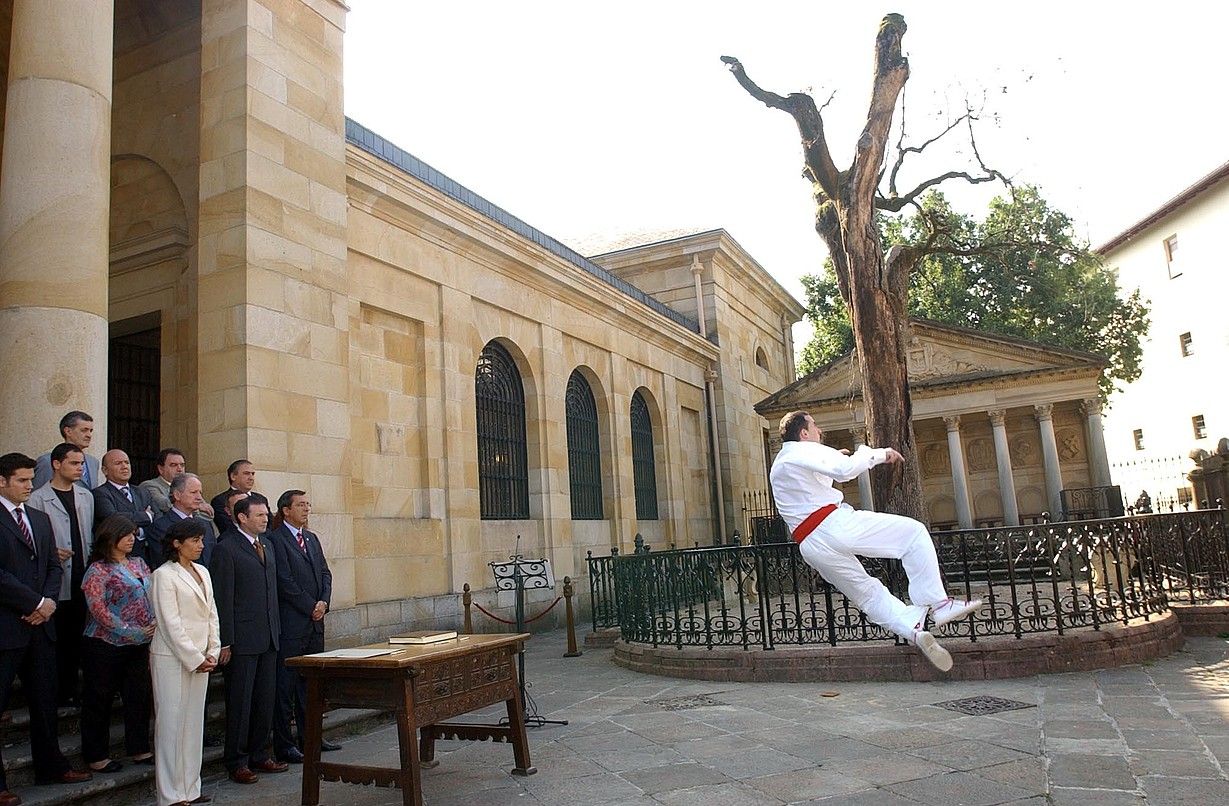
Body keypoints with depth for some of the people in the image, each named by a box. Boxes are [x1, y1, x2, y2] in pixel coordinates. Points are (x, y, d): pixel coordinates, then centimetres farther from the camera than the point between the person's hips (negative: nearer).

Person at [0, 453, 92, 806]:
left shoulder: (40, 518, 15)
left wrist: (49, 601, -2)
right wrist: (36, 602, -13)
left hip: (40, 622, 7)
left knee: (44, 698, 15)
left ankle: (50, 766, 27)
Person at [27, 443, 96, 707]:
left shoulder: (86, 496, 12)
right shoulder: (38, 498, -6)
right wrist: (51, 553, -22)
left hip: (82, 580, 5)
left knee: (75, 637, 10)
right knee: (55, 639, 3)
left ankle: (70, 690, 20)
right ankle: (53, 692, 15)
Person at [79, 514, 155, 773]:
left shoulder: (138, 564, 10)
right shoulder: (99, 570, -10)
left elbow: (152, 595, 12)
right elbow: (98, 609, -16)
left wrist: (155, 623, -5)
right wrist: (130, 632, -20)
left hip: (139, 644, 6)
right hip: (106, 644, -6)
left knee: (139, 696, 10)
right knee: (99, 700, 6)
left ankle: (139, 749, 22)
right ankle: (96, 756, 19)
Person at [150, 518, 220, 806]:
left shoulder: (203, 572, 12)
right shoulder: (164, 575, -9)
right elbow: (170, 622, -13)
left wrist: (212, 653, 3)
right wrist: (194, 659, -13)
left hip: (200, 658, 7)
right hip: (172, 658, -7)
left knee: (194, 721, 10)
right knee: (172, 722, 0)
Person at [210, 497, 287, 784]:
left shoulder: (267, 544, 13)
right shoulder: (226, 549, -11)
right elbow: (223, 598, -13)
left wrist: (276, 628, 13)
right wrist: (225, 642, -14)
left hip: (269, 636, 7)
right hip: (243, 639, -7)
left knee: (266, 698, 13)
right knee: (240, 701, 3)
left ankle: (260, 754, 25)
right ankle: (236, 761, 15)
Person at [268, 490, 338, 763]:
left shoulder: (312, 539, 16)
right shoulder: (275, 539, -9)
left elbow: (325, 573, 14)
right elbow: (284, 581, -14)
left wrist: (324, 602, -2)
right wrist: (311, 607, -10)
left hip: (315, 622, 8)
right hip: (290, 624, -8)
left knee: (310, 682, 14)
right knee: (285, 685, 0)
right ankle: (284, 744, 8)